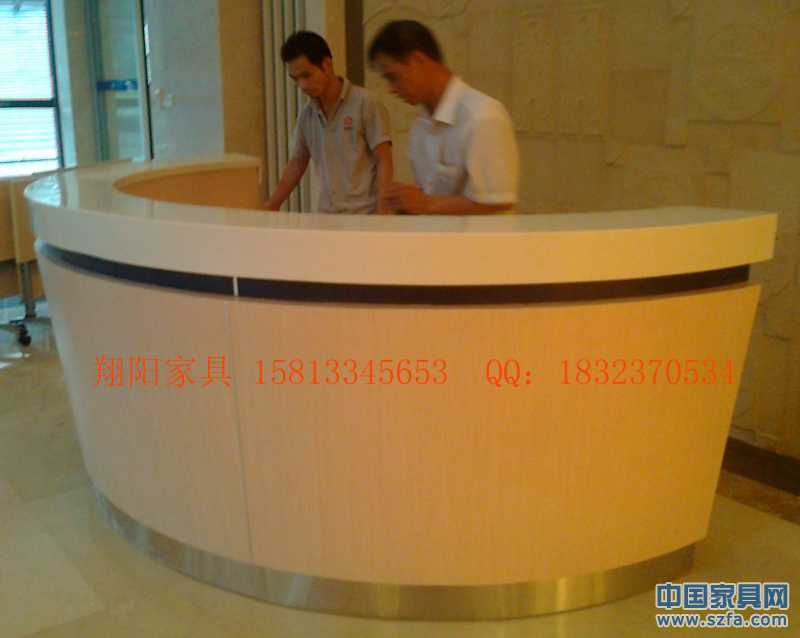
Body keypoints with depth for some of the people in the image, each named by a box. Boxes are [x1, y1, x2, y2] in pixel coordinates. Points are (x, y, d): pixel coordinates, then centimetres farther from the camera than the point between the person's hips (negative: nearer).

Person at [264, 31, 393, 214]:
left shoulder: (364, 103, -5)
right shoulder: (307, 114, 11)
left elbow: (384, 162, -7)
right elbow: (296, 164, 20)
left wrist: (382, 211, -15)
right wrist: (271, 206, 17)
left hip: (364, 215, -5)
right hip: (327, 217, 5)